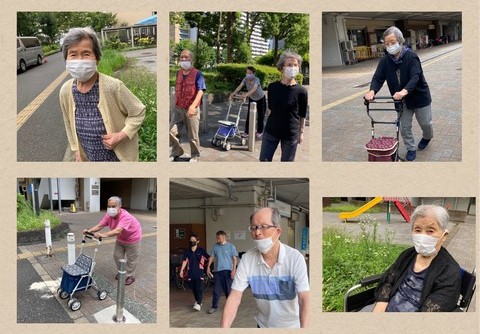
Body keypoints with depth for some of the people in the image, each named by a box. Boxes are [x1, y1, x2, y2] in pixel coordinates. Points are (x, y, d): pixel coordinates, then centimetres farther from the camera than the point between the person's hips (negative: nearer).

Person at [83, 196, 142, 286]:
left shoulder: (125, 217, -41)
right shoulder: (109, 215, -19)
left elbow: (117, 231, -53)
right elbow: (99, 226, -23)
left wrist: (102, 235, -64)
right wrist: (89, 230, -42)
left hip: (132, 238, -7)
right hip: (121, 238, 7)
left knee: (131, 259, 5)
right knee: (117, 256, 13)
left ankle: (130, 276, 24)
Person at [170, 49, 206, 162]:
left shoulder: (197, 74, -11)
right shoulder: (179, 73, 7)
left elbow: (200, 91, -21)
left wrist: (193, 105, -35)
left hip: (191, 110, -5)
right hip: (178, 109, 5)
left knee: (193, 135, 6)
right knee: (171, 132, 2)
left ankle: (195, 155, 25)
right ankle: (176, 151, 24)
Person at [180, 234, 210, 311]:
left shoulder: (201, 250, -2)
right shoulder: (187, 251, 6)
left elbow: (208, 259, 5)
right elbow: (185, 261, 4)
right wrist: (181, 270, -3)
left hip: (199, 272, -4)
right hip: (191, 272, 4)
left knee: (198, 288, -13)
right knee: (193, 288, 10)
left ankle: (198, 304, -17)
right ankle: (197, 300, 30)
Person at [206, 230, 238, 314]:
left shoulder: (231, 246, -3)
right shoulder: (215, 246, 6)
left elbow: (234, 259, -4)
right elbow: (212, 257, 13)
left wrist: (234, 270, -12)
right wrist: (208, 267, 6)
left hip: (227, 270, -3)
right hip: (218, 270, 3)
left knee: (228, 290, 5)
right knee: (216, 290, 2)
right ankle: (214, 306, 10)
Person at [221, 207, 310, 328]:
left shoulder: (295, 258, -21)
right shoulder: (247, 259, -13)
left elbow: (304, 299, -27)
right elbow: (234, 297, -16)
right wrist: (224, 329, -29)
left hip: (292, 325, -2)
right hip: (263, 325, 3)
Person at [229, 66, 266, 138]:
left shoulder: (256, 80, -32)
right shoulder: (246, 79, -18)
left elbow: (254, 89, -50)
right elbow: (240, 86, -29)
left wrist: (246, 94, -67)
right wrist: (233, 93, -48)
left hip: (260, 99, -4)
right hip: (252, 99, 4)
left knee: (260, 116, 4)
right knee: (249, 115, -2)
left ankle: (259, 132, 18)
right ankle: (246, 132, 1)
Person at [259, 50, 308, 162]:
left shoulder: (301, 91, -11)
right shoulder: (272, 87, -4)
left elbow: (302, 115, -2)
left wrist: (301, 132, 2)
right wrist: (273, 122, 13)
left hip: (291, 134, -3)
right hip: (271, 131, 3)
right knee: (264, 159, 8)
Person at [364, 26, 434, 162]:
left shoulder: (411, 56, -23)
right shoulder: (385, 60, -11)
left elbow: (415, 77, -34)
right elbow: (378, 78, -15)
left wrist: (404, 91, -52)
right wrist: (372, 91, -37)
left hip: (419, 96, -3)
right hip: (402, 100, 3)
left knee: (425, 123, 15)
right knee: (404, 127, 3)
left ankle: (427, 137, 47)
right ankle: (411, 149, 23)